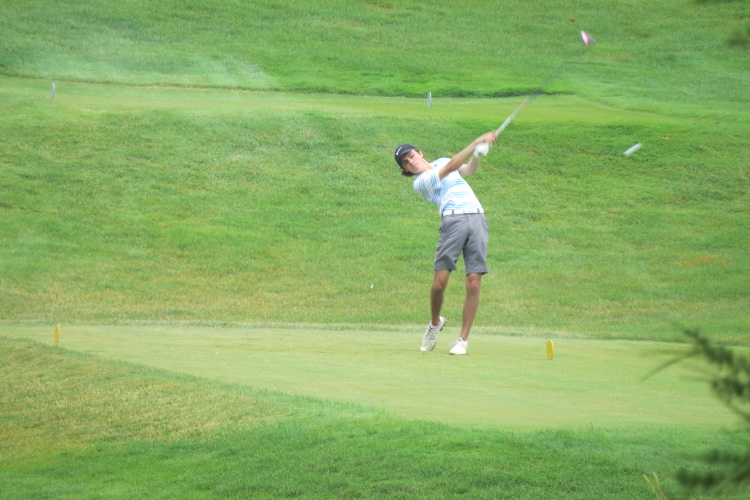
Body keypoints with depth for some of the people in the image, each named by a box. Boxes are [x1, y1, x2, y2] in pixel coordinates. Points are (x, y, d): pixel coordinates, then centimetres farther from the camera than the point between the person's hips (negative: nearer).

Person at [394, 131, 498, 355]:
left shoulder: (441, 162, 26)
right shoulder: (420, 182, 5)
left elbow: (468, 169, 17)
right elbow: (452, 165, -5)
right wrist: (477, 142, -7)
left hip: (477, 218, 4)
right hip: (453, 220, -4)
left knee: (473, 282, -7)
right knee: (439, 282, -12)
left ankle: (463, 339, 0)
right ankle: (435, 323, 18)